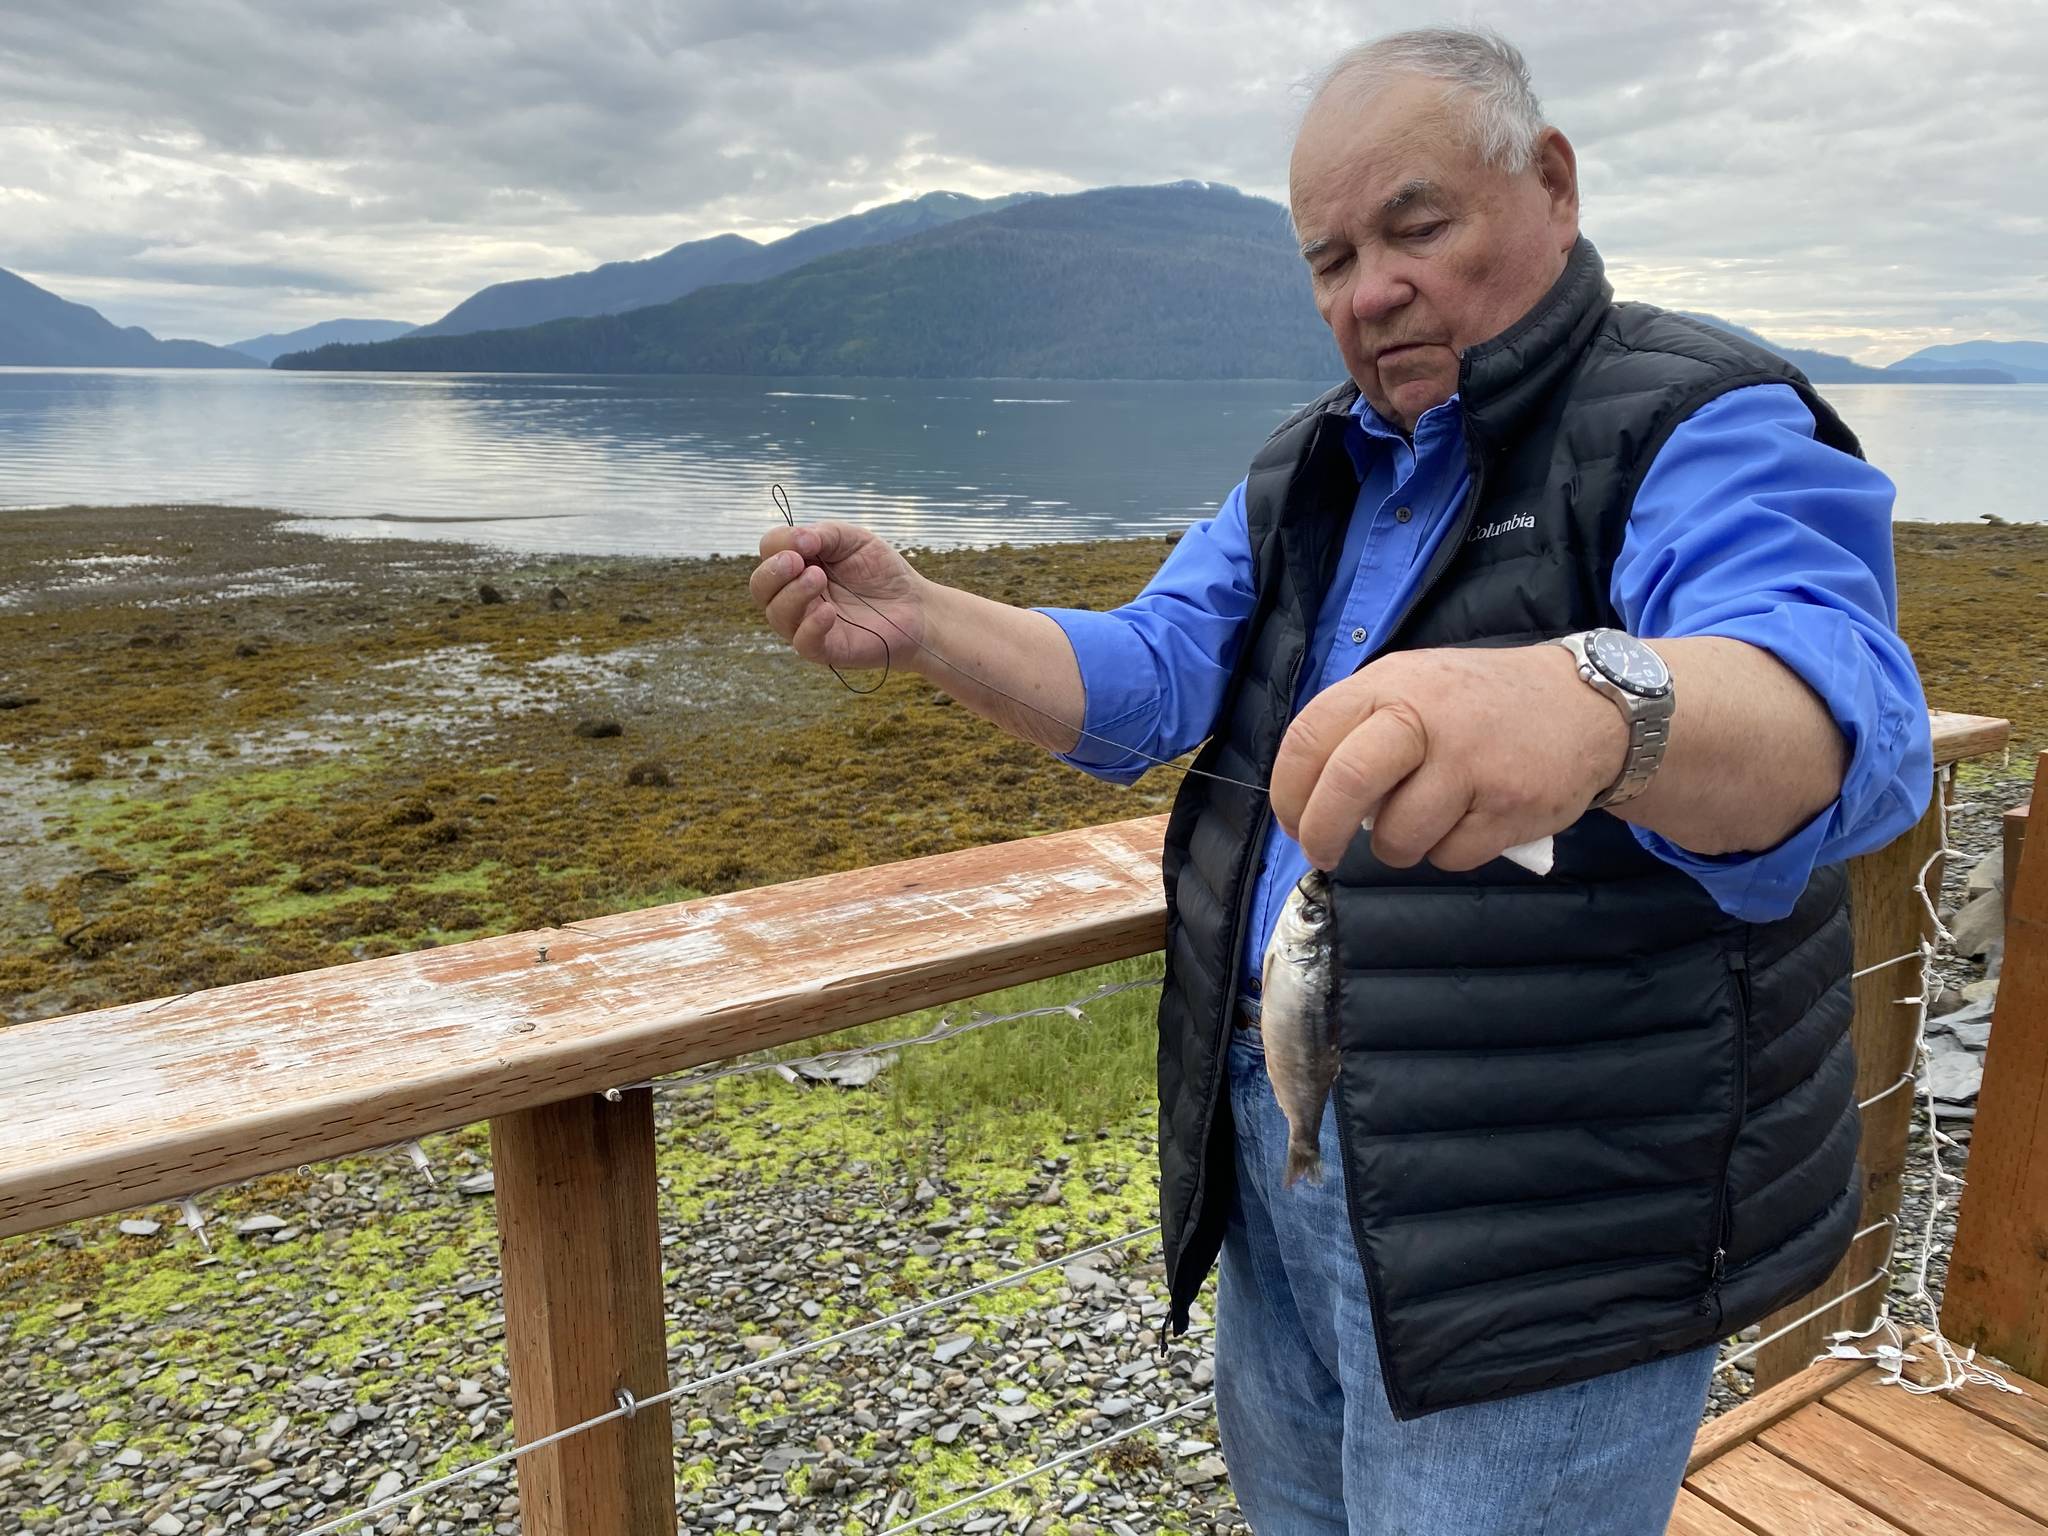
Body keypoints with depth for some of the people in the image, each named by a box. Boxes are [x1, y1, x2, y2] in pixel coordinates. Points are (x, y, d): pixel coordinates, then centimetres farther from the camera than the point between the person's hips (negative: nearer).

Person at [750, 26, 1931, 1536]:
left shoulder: (1706, 432, -14)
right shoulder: (1305, 477, 10)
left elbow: (1841, 709, -33)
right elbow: (1143, 681, 2)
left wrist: (1598, 701, -55)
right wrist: (915, 620, -14)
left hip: (1544, 1221, -7)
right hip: (1279, 1146, 7)